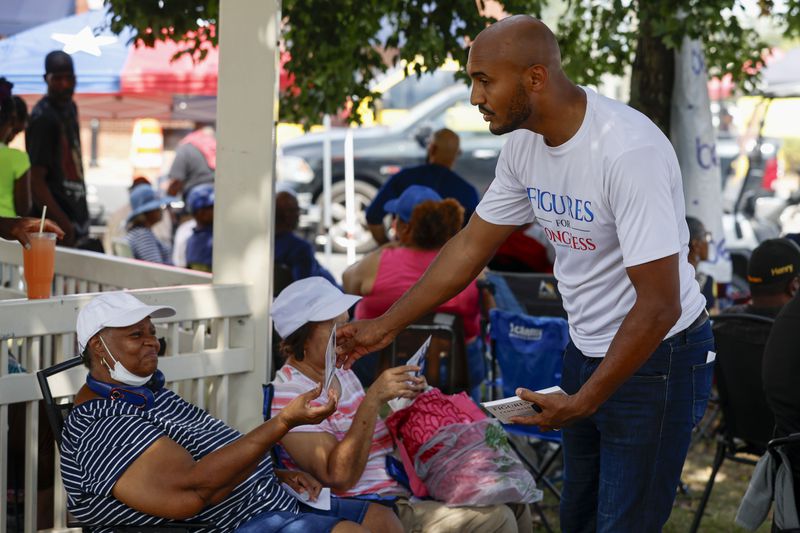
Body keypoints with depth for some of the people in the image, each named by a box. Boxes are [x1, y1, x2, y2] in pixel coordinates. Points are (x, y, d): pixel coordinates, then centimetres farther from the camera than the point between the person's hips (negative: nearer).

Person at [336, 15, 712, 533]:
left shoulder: (628, 151, -28)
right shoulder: (524, 145, -3)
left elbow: (659, 307, -26)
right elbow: (472, 245, 10)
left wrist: (583, 402, -20)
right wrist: (386, 326, 11)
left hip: (655, 356, -8)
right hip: (586, 349, 8)